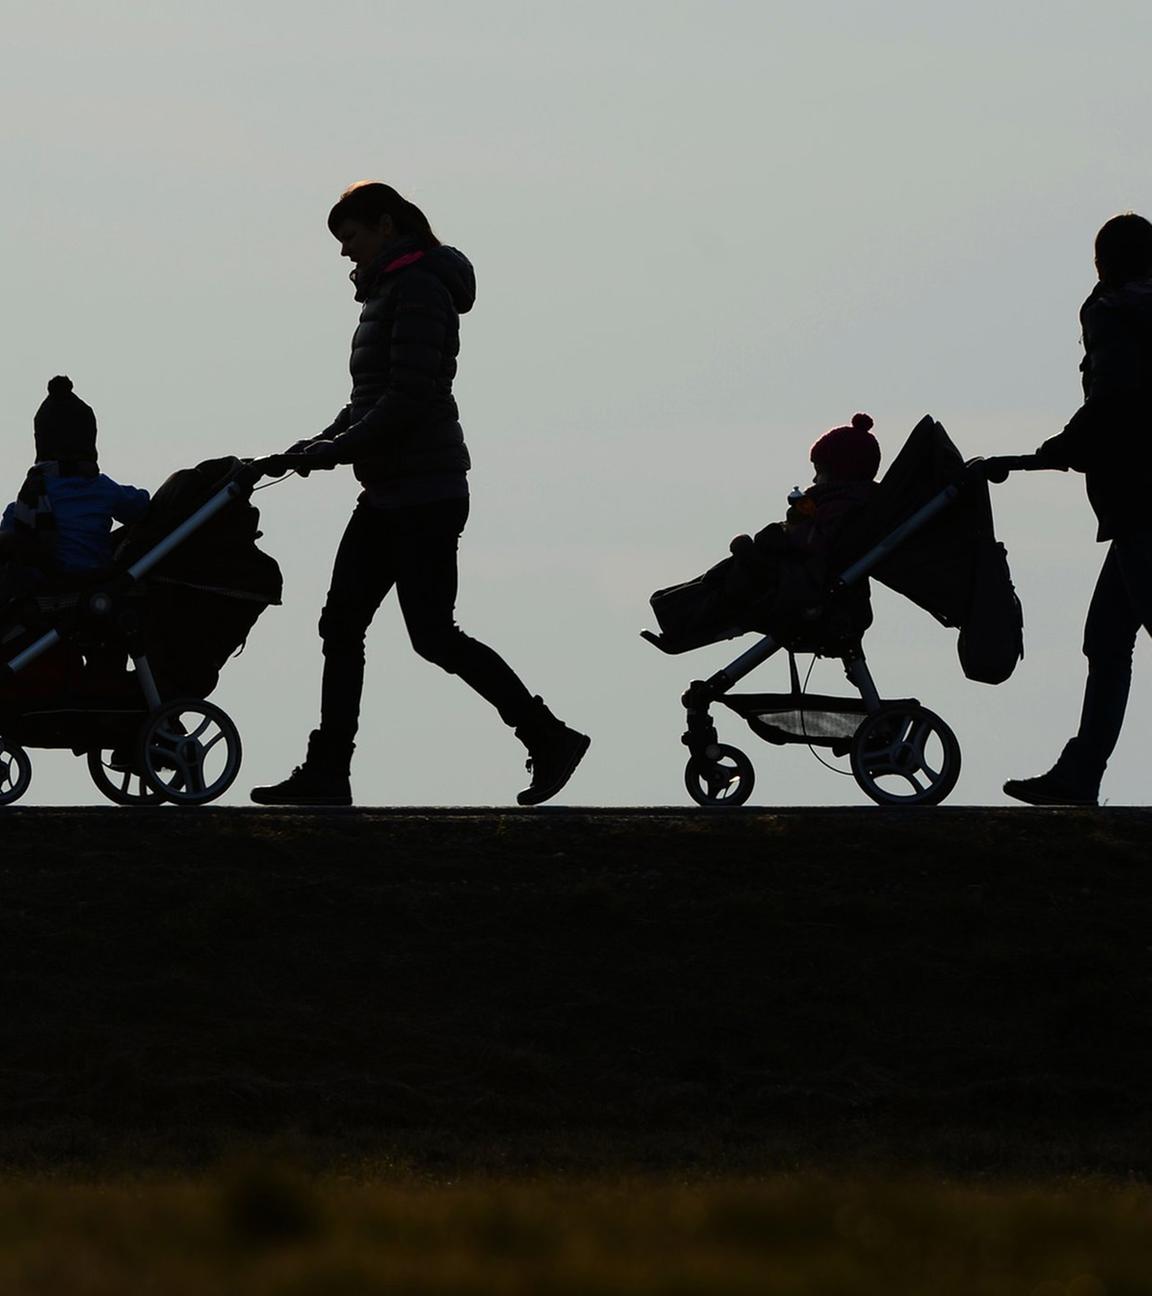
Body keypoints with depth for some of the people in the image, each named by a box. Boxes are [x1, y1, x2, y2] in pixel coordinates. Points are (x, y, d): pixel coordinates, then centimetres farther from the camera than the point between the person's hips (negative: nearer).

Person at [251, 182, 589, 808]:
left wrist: (336, 449, -19)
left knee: (433, 635, -8)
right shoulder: (388, 290, 17)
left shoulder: (418, 287, -14)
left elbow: (409, 396, -22)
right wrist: (321, 443, 6)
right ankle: (326, 773, 7)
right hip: (389, 492, 10)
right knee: (341, 625, 6)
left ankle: (550, 738, -1)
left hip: (423, 491, -10)